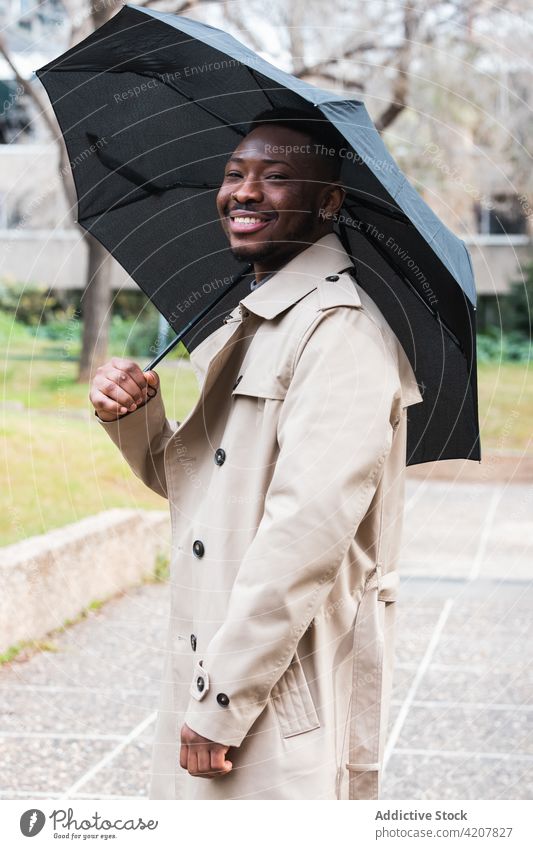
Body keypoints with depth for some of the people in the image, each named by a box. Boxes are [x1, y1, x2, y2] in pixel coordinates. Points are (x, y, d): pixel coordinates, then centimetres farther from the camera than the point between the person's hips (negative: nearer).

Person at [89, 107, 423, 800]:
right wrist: (133, 413, 1)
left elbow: (308, 533, -23)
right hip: (211, 678, 9)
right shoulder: (247, 326, 16)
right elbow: (186, 483, 21)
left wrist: (223, 704, -21)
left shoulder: (340, 328, -15)